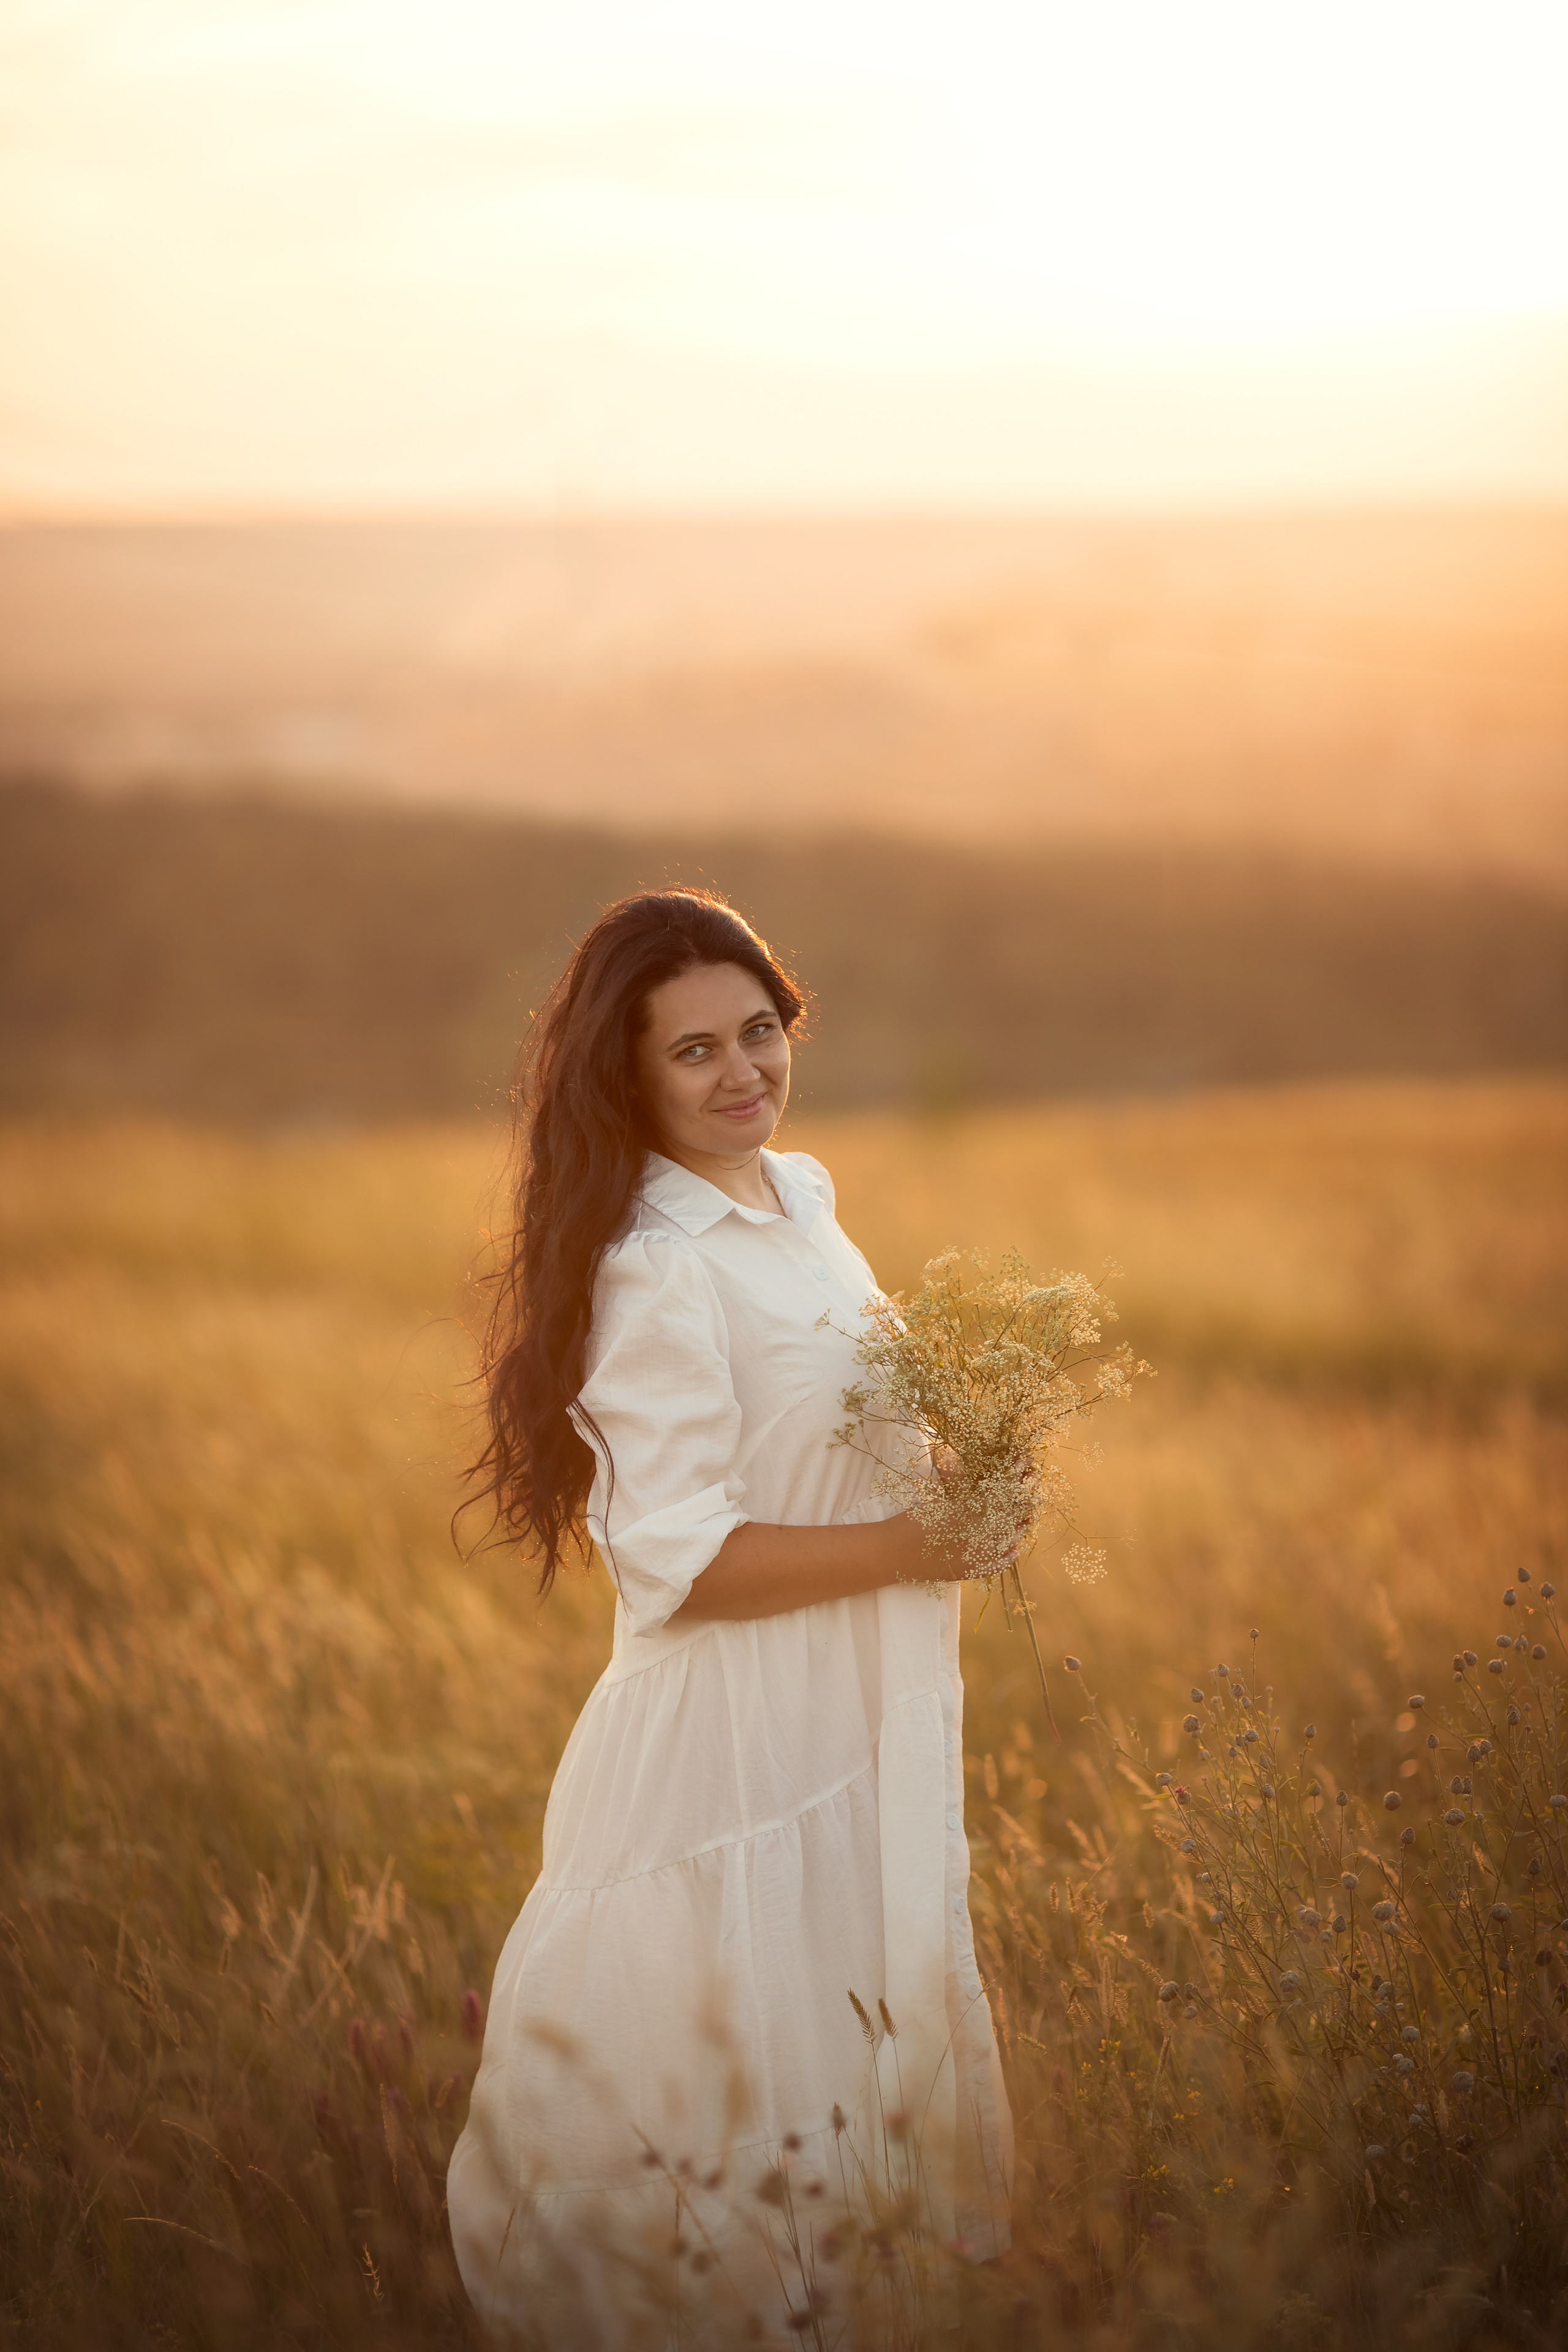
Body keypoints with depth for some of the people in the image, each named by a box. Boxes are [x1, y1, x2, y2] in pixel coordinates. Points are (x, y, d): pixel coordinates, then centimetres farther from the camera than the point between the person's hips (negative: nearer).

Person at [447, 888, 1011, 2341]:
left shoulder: (797, 1197, 8)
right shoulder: (656, 1270, -20)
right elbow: (681, 1564, -23)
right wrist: (919, 1543, -19)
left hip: (857, 1725, 9)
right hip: (736, 1746, -9)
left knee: (873, 2054, 18)